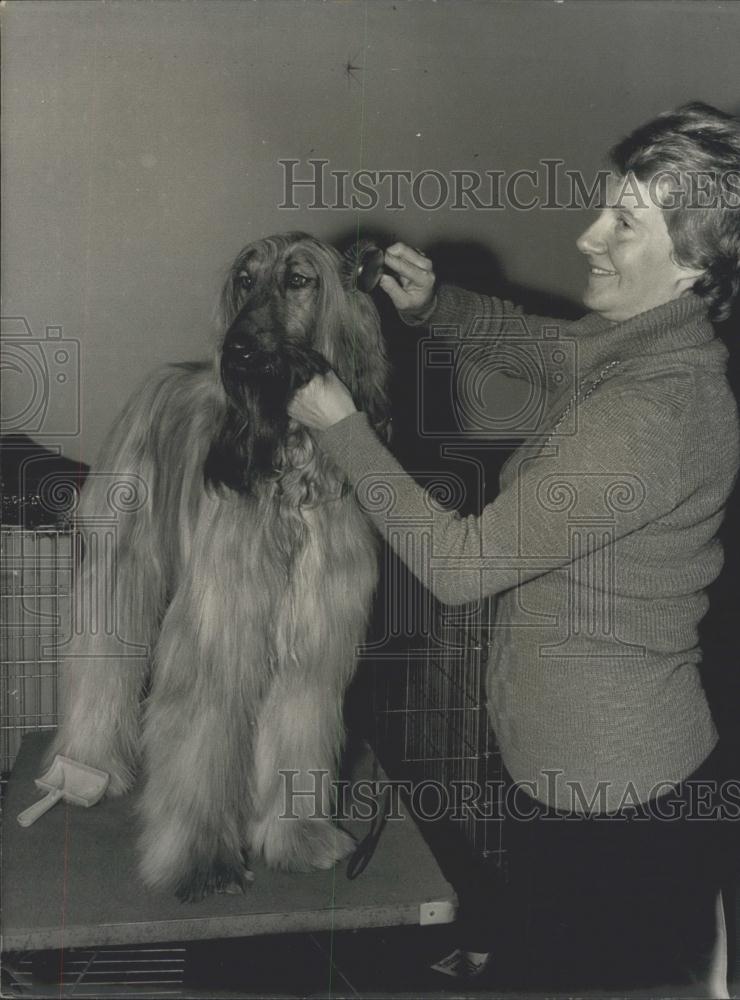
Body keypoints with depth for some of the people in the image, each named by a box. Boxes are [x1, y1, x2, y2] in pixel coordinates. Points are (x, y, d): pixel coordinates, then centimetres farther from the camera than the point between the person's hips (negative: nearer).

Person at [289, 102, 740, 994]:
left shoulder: (649, 415, -30)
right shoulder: (636, 345, 0)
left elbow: (461, 565, -26)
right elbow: (534, 336, 22)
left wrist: (342, 428, -17)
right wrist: (432, 303, 4)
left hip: (610, 798, -9)